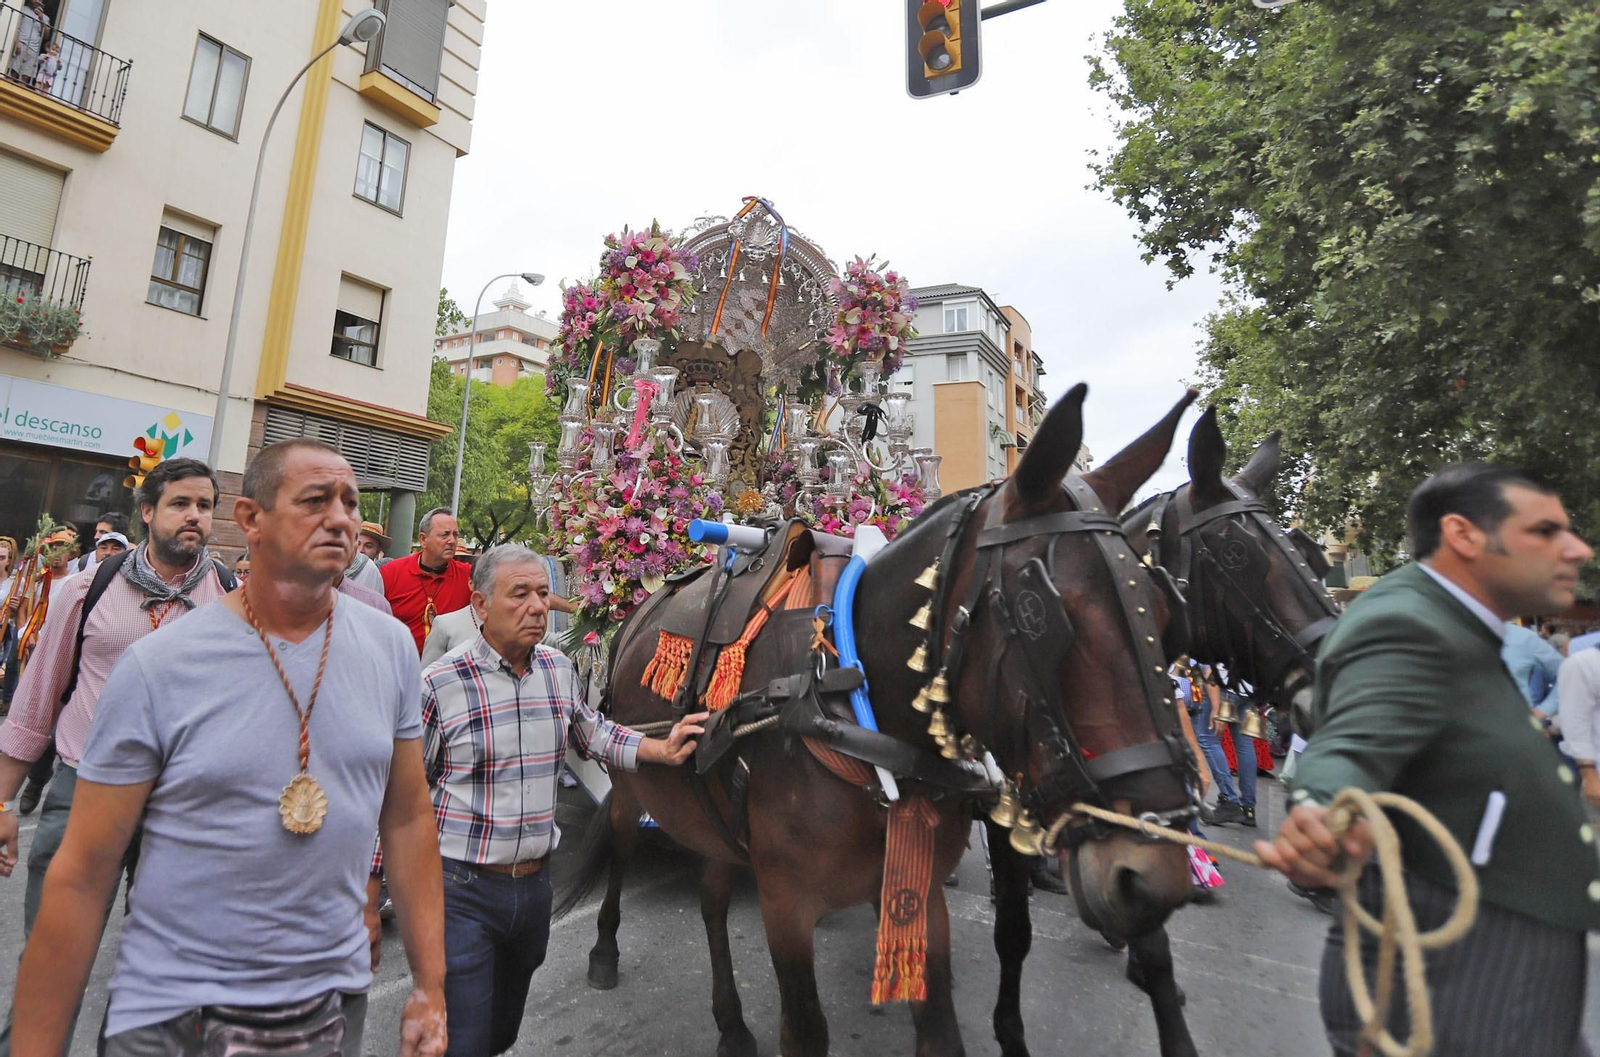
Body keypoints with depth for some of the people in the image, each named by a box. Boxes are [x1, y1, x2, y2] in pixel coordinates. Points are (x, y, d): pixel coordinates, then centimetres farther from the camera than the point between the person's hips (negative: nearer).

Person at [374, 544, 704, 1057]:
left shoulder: (560, 669, -1)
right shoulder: (440, 685, -16)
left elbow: (592, 734, 16)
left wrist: (662, 749, 6)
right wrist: (369, 897, -3)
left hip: (535, 883, 5)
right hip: (461, 890, -5)